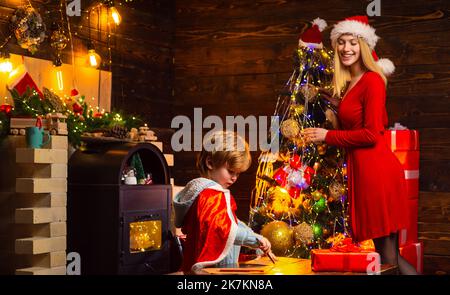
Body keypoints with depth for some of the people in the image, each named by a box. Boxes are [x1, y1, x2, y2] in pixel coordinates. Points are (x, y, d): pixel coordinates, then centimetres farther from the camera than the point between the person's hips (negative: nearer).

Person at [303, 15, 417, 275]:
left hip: (377, 170, -9)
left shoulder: (372, 81, -9)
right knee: (386, 252, 11)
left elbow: (371, 134, -14)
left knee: (388, 258, -6)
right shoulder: (348, 84, 17)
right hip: (362, 168, 9)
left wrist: (328, 136, -8)